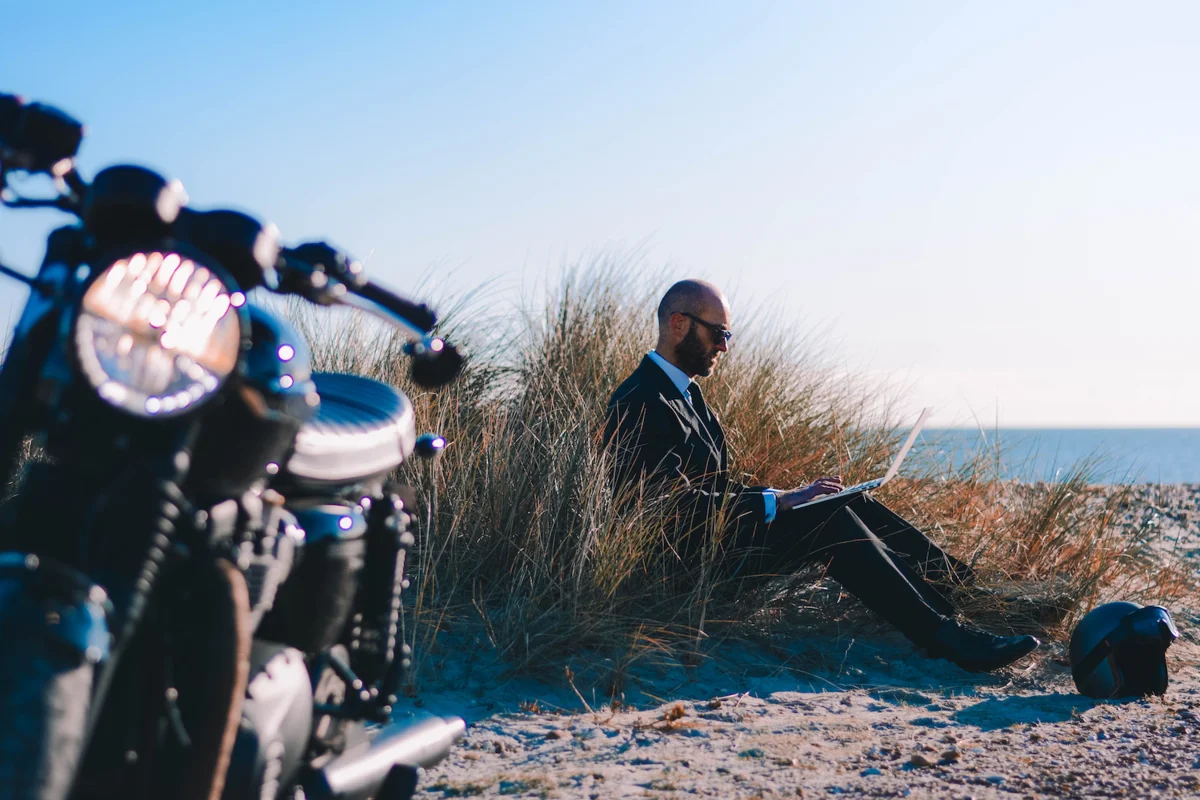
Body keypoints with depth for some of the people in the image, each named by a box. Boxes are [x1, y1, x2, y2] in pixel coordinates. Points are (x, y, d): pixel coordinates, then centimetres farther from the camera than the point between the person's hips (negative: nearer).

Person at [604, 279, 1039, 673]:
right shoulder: (640, 403, -17)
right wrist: (780, 500, -23)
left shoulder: (687, 391, 17)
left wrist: (792, 493, 2)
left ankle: (965, 586, -3)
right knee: (830, 519, -23)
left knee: (848, 502, -1)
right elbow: (680, 505, -25)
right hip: (696, 556, -10)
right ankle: (944, 636, -25)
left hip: (724, 529, 10)